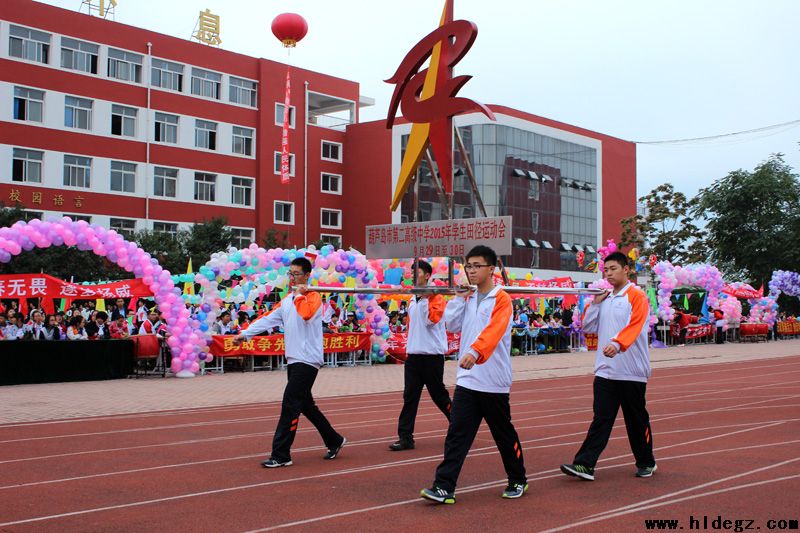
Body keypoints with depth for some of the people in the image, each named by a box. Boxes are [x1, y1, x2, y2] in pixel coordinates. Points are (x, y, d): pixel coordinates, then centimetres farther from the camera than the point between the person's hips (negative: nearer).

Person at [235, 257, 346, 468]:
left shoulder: (313, 297, -9)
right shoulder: (287, 300, 16)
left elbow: (306, 314, -31)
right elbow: (268, 319, 15)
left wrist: (299, 295, -16)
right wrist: (245, 333, 8)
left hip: (307, 361, -9)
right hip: (293, 361, 9)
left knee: (290, 406, -10)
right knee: (306, 406, 15)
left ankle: (280, 455, -7)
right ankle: (334, 441, 29)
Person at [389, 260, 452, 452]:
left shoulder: (436, 297, -8)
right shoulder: (412, 300, 14)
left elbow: (432, 319, -23)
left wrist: (424, 299, -20)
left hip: (432, 355, -6)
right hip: (413, 355, 6)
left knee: (439, 396, 4)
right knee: (409, 397, 1)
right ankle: (405, 437, 1)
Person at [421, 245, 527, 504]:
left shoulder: (501, 299, -10)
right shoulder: (467, 297, 11)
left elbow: (493, 329, -28)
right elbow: (451, 324, 5)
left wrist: (475, 352, -43)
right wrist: (459, 297, -1)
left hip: (493, 382, -5)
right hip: (466, 379, 5)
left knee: (504, 434, 11)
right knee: (456, 434, -3)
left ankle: (518, 480, 30)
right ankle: (444, 487, -4)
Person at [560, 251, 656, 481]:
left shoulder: (637, 296, -7)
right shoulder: (604, 298, 14)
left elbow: (635, 325, -23)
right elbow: (587, 327, 16)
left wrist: (617, 344, -39)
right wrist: (595, 302, 4)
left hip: (632, 373, -5)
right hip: (605, 371, 5)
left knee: (637, 420, 8)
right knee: (601, 419, 0)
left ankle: (646, 463, 25)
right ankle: (585, 465, -6)